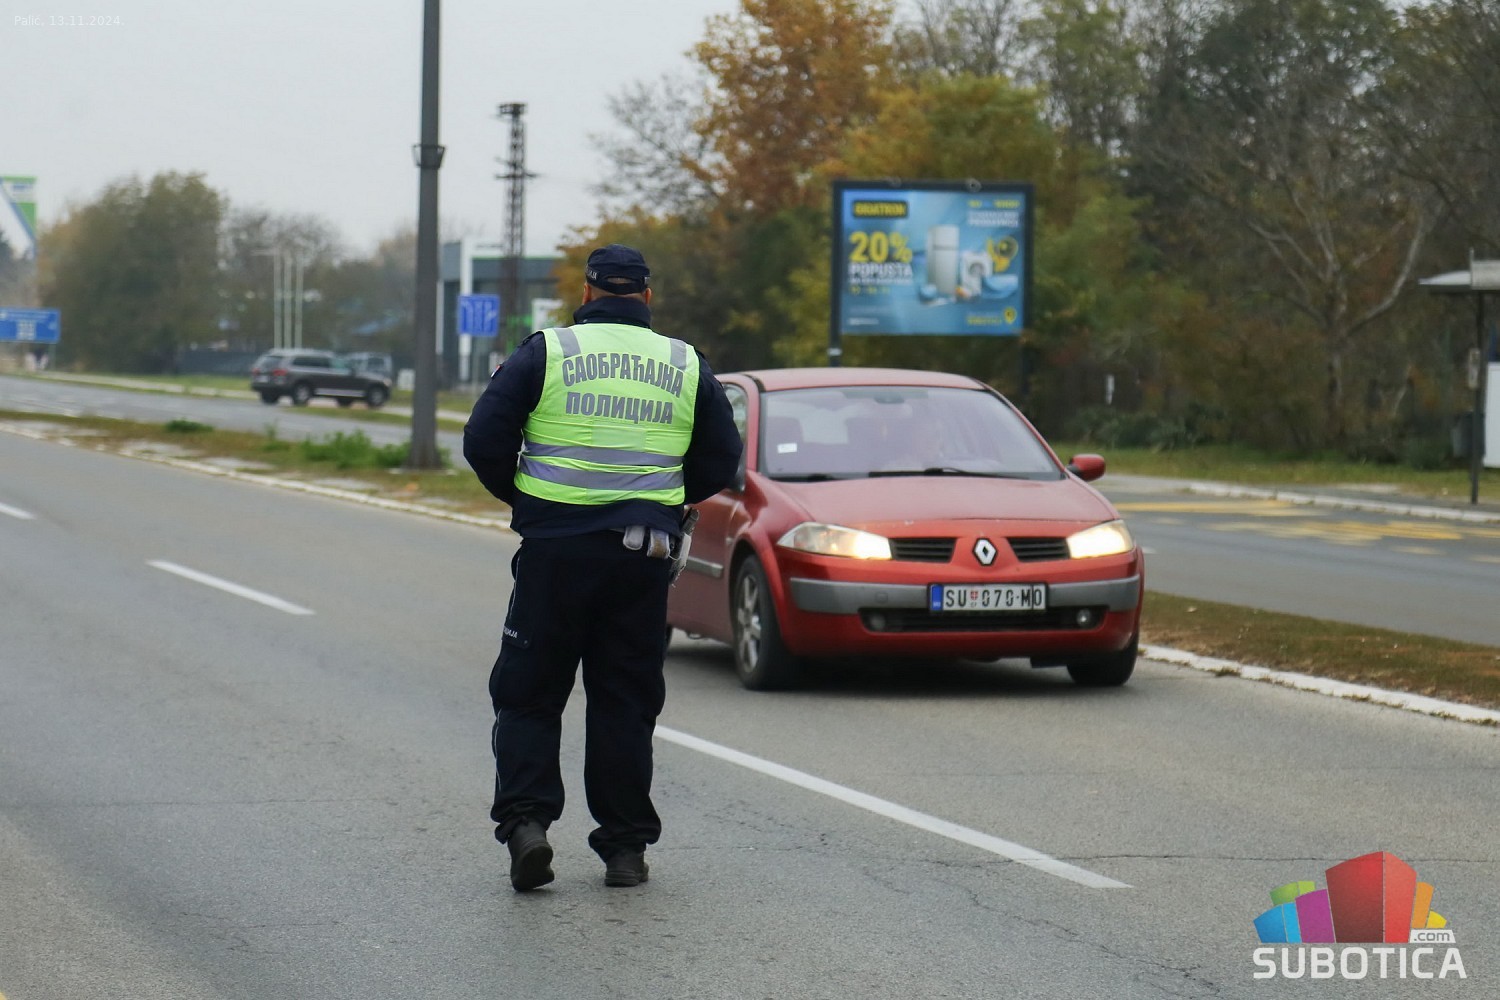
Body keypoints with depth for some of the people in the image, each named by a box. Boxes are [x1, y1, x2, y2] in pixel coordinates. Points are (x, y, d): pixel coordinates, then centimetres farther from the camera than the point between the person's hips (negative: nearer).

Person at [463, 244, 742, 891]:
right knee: (626, 701, 9)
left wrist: (522, 497, 13)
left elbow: (484, 440, -4)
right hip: (644, 554, 2)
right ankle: (625, 847, 9)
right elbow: (720, 462, 11)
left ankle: (526, 819, -10)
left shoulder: (546, 352, 0)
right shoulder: (687, 367, 8)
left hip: (556, 546, -2)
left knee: (528, 693, 7)